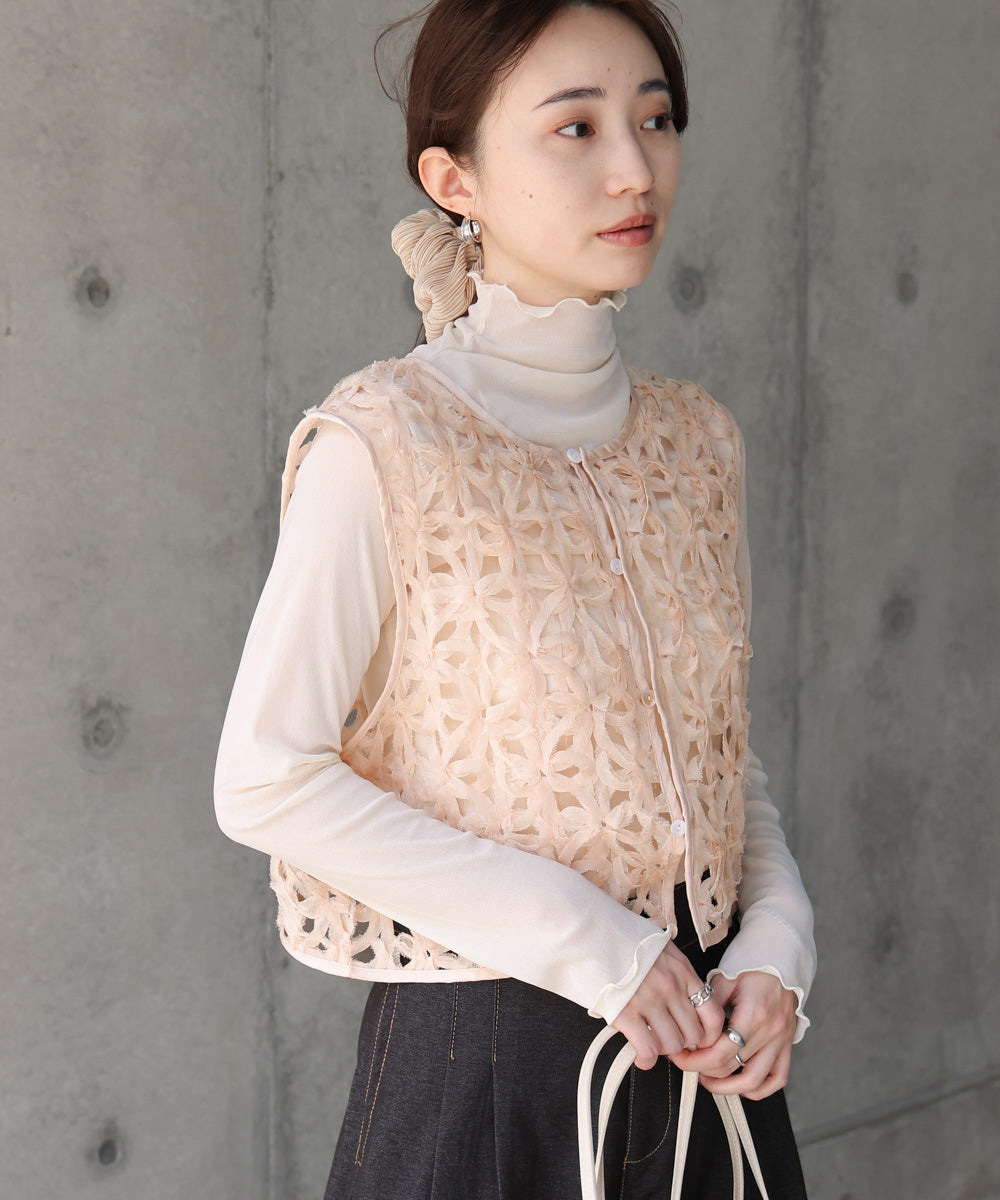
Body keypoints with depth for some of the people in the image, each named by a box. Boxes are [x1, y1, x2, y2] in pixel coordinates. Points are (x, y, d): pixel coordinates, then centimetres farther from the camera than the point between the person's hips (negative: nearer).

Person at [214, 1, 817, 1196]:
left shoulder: (696, 440, 4)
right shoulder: (381, 448, -13)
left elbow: (721, 749, 11)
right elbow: (266, 781, -16)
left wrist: (777, 945, -6)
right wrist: (576, 937, -17)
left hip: (699, 1040, 5)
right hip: (486, 1053, -5)